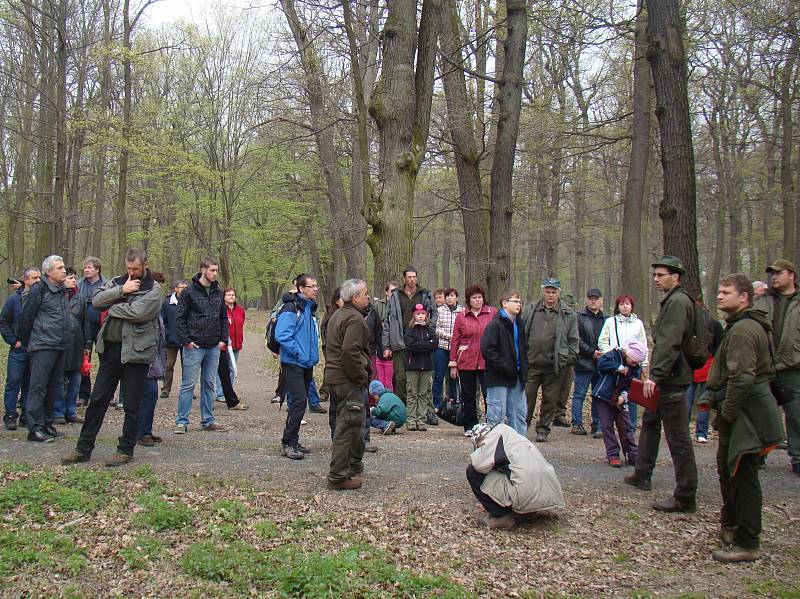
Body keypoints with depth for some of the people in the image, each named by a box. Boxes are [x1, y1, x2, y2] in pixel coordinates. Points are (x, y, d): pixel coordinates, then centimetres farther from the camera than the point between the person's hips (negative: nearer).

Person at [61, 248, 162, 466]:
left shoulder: (153, 289, -5)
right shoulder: (117, 282, 12)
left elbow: (137, 312, -20)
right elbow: (96, 300, -3)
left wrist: (112, 307, -5)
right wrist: (121, 290, -12)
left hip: (135, 352, -5)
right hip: (110, 348, 5)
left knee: (132, 405, 4)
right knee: (97, 399, 9)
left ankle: (126, 450, 17)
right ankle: (83, 448, 19)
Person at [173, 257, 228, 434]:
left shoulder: (218, 293, 10)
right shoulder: (189, 291, -5)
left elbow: (224, 318, 17)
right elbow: (179, 318, -6)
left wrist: (223, 339, 7)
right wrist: (186, 340, -12)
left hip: (214, 347, 5)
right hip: (194, 346, -5)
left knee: (209, 384, 11)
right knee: (188, 384, -2)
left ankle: (208, 420, 18)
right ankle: (182, 421, 5)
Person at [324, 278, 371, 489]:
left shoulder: (337, 315, 17)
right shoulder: (355, 319, -16)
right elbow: (350, 352, -27)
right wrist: (362, 377, -17)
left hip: (335, 377, 11)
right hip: (349, 380, -11)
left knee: (347, 424, 23)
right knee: (348, 426, -6)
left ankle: (353, 464, 37)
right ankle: (338, 476, -2)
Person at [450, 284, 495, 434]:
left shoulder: (493, 313, 3)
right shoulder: (461, 316, 6)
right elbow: (455, 341, 6)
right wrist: (453, 364, 3)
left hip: (487, 362, -1)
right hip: (466, 363, 2)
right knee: (468, 396, 8)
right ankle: (470, 427, 19)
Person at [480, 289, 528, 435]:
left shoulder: (518, 325, 14)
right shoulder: (495, 324, -12)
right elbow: (487, 349, -19)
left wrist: (523, 369, 8)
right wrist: (505, 367, -19)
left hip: (515, 378, 8)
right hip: (498, 379, -8)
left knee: (519, 414, 12)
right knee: (496, 417, -3)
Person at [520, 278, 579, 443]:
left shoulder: (569, 314, 5)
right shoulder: (530, 310, 8)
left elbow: (573, 339, 7)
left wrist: (569, 359, -1)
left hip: (555, 367, 0)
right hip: (531, 364, 0)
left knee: (550, 400, 7)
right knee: (526, 398, 3)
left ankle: (543, 429, 19)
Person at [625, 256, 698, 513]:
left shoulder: (678, 301, -15)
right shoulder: (672, 300, 18)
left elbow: (670, 343, -25)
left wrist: (655, 375, -29)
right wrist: (655, 375, 19)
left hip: (672, 380, -11)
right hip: (665, 379, 11)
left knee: (678, 437, -7)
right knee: (650, 422, 22)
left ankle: (685, 497, -1)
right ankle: (642, 475, 36)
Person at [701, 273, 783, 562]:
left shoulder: (743, 329, -21)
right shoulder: (738, 326, 15)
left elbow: (742, 378, -27)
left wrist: (727, 412, -19)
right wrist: (713, 397, 15)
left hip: (745, 413, -11)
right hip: (741, 411, 11)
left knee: (742, 475, -3)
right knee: (727, 468, 22)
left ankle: (747, 544, 5)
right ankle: (730, 524, 39)